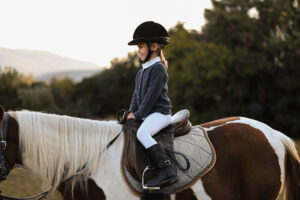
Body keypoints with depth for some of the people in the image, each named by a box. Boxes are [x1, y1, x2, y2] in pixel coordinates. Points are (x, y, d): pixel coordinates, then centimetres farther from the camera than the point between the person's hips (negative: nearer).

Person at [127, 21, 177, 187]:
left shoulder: (158, 69, -10)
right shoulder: (141, 72, 19)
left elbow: (152, 95, -16)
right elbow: (137, 94, 21)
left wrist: (138, 114, -14)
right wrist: (132, 113, 6)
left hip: (160, 113, -10)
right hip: (147, 115, 11)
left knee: (142, 133, -32)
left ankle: (167, 170, -36)